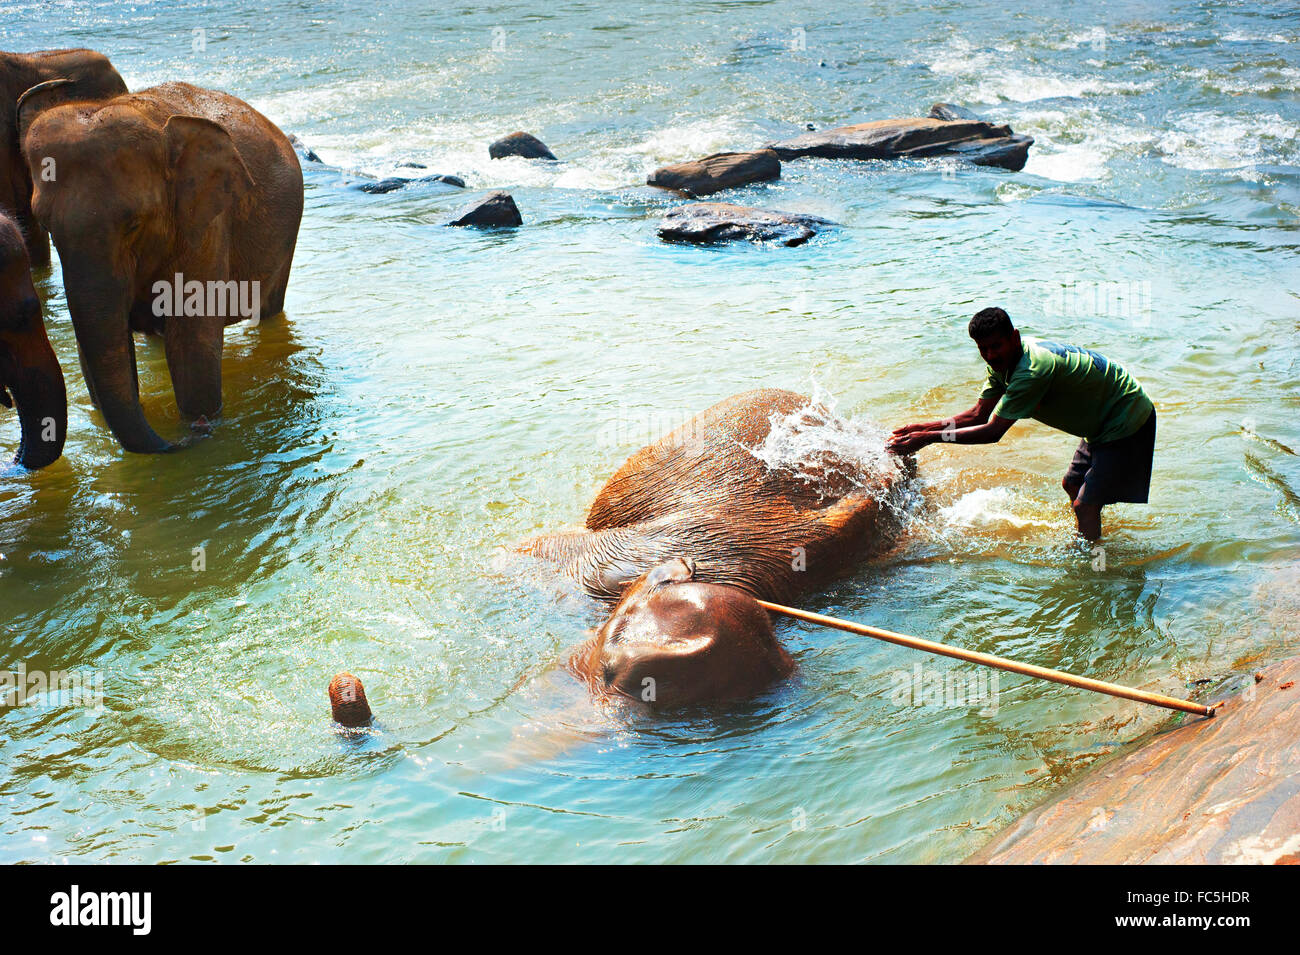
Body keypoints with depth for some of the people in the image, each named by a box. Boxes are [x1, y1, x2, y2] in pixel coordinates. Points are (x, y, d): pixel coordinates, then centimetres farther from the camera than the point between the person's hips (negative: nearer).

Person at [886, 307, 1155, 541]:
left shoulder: (1032, 370, -32)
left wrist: (929, 438, -28)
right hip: (1103, 421, 10)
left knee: (1085, 506, -12)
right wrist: (923, 427, -6)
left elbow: (993, 431, -29)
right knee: (1072, 486, 21)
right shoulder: (1004, 362, -3)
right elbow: (979, 414, 4)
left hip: (1126, 421, -10)